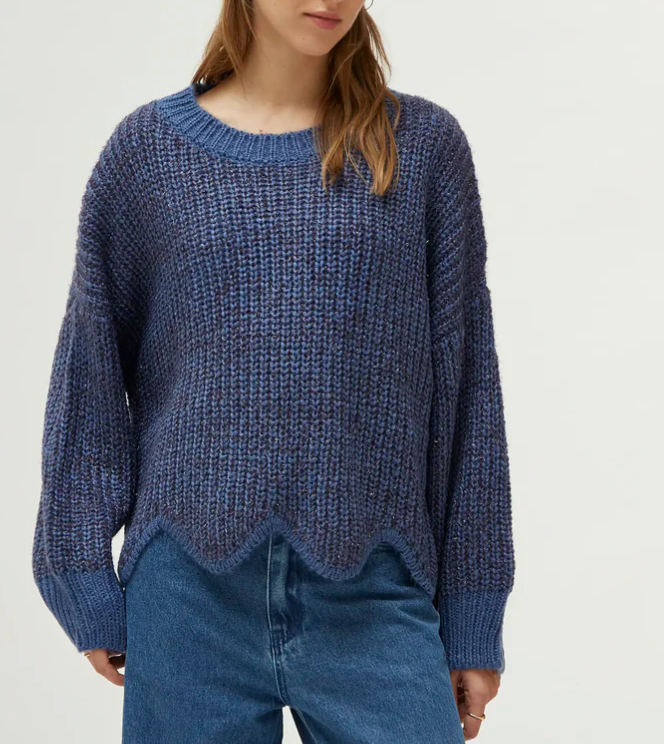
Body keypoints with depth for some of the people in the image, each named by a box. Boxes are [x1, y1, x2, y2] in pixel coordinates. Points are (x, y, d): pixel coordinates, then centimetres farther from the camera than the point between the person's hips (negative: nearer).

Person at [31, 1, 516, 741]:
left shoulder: (423, 145, 4)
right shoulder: (148, 149, 4)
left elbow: (464, 381, 5)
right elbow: (90, 374, 8)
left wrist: (473, 619, 5)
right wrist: (89, 592, 5)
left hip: (369, 596, 0)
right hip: (191, 593, 1)